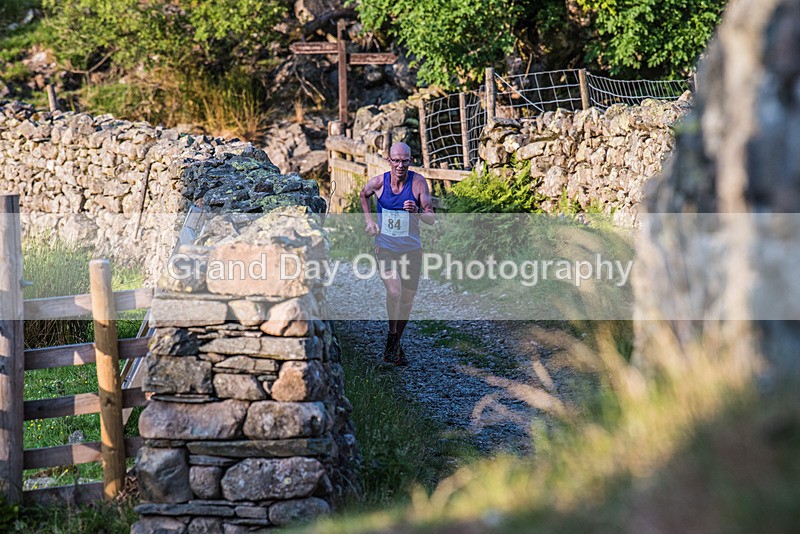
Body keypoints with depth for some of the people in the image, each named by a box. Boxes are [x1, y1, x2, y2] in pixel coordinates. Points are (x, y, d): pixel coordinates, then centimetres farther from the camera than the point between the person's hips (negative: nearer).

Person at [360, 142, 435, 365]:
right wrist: (369, 220, 8)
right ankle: (392, 337, -1)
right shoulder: (378, 182, -7)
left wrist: (417, 212, -31)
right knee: (394, 292, -22)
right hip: (385, 247, -1)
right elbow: (364, 195, 18)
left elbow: (432, 219, -11)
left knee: (407, 299, 9)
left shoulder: (418, 182, -11)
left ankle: (396, 343, 29)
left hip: (411, 249, 1)